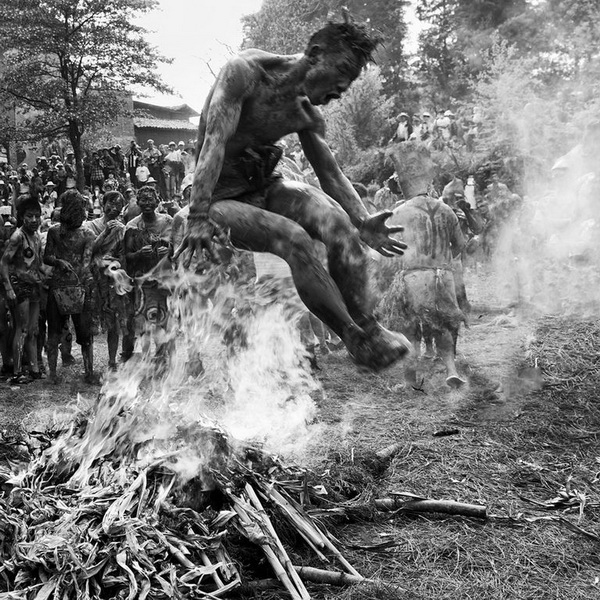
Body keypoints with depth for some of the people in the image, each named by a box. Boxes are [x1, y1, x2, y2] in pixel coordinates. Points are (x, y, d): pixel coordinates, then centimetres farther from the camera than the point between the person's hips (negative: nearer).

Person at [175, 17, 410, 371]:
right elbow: (215, 141, -27)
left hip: (265, 187, 5)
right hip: (223, 198, -5)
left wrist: (363, 224, -12)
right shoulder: (245, 73, -17)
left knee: (336, 219, -24)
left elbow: (331, 174, 5)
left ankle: (369, 327, -23)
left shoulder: (308, 113, 2)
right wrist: (199, 219, -37)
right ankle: (358, 340, -24)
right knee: (293, 238, -32)